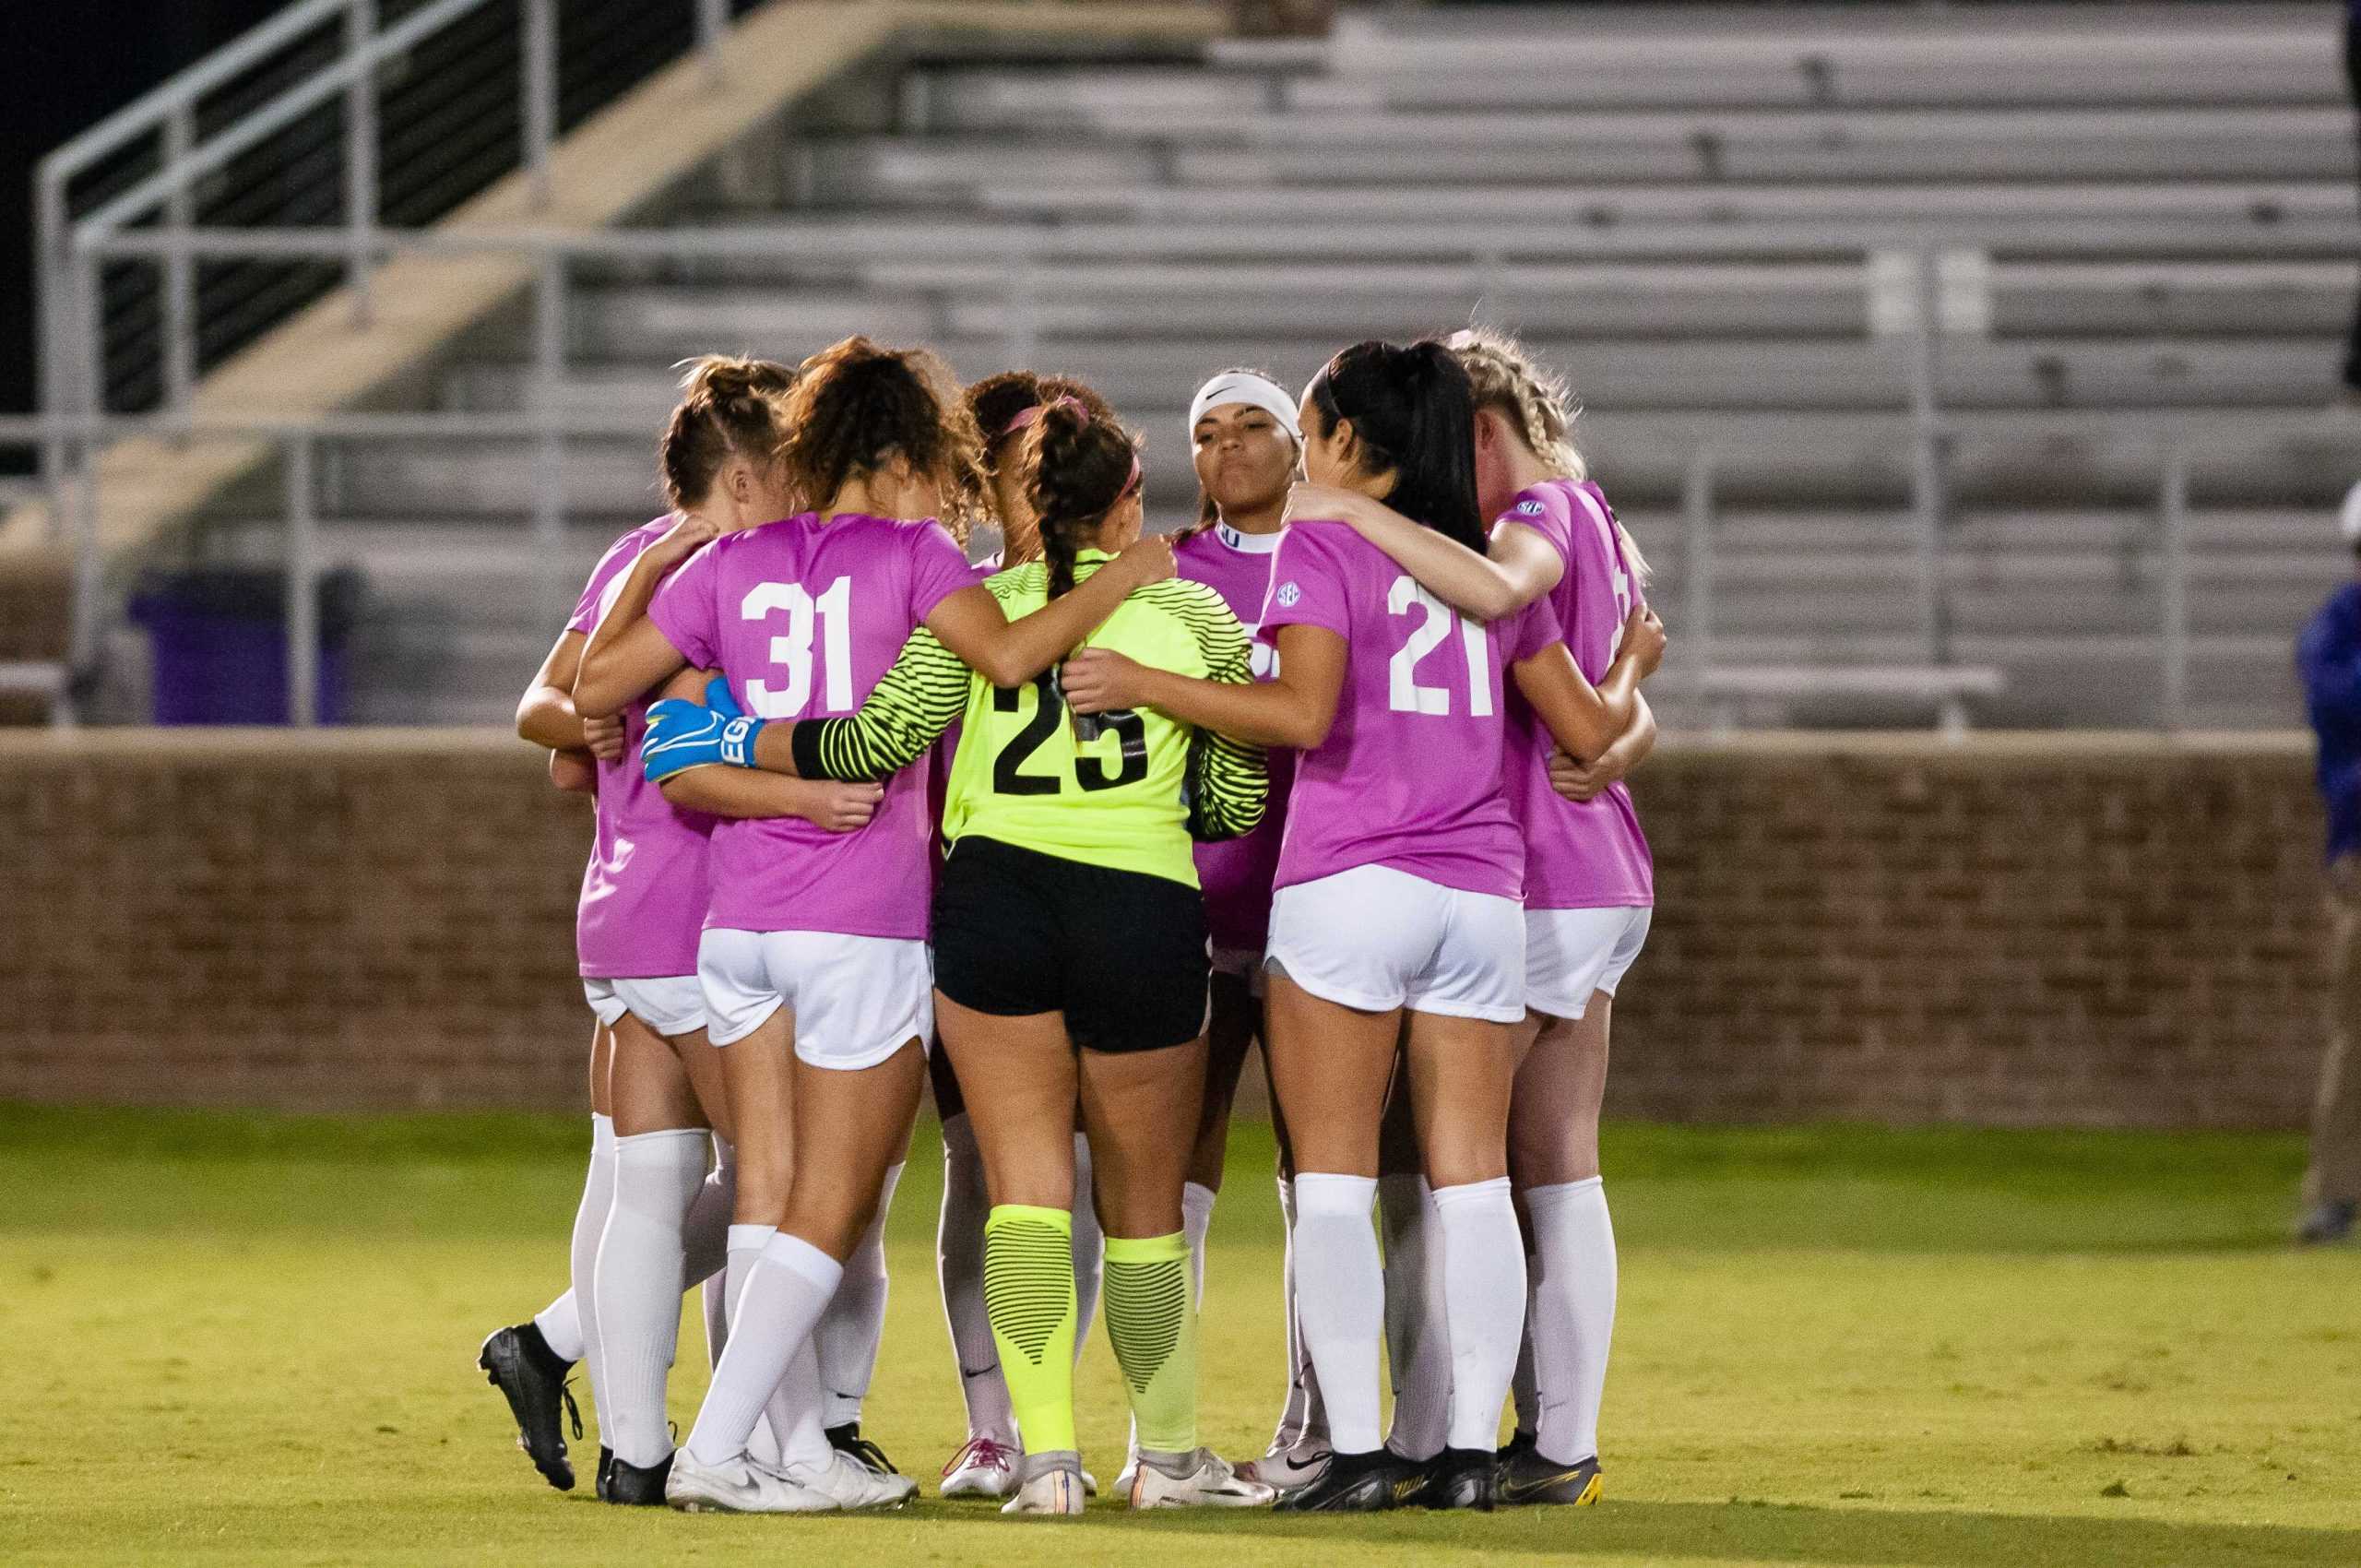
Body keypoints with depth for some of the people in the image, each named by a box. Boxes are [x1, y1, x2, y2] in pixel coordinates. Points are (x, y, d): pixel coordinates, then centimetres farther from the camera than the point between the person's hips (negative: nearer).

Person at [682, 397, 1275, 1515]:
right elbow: (1237, 801, 8)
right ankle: (1170, 1454, 24)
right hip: (1146, 910, 0)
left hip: (994, 888, 0)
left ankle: (1046, 1455, -10)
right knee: (1144, 1207, 14)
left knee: (1026, 1191, 3)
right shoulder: (1196, 611, 7)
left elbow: (881, 738, -4)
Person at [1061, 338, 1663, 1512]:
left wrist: (1142, 685, -9)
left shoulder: (1321, 545, -2)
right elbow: (1588, 728, 15)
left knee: (1333, 1180, -1)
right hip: (1481, 889, 5)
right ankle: (1470, 1449, 1)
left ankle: (1355, 1450, -8)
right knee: (1470, 1181, 5)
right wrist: (1632, 666, 36)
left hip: (1348, 882, -5)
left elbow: (1304, 711, -15)